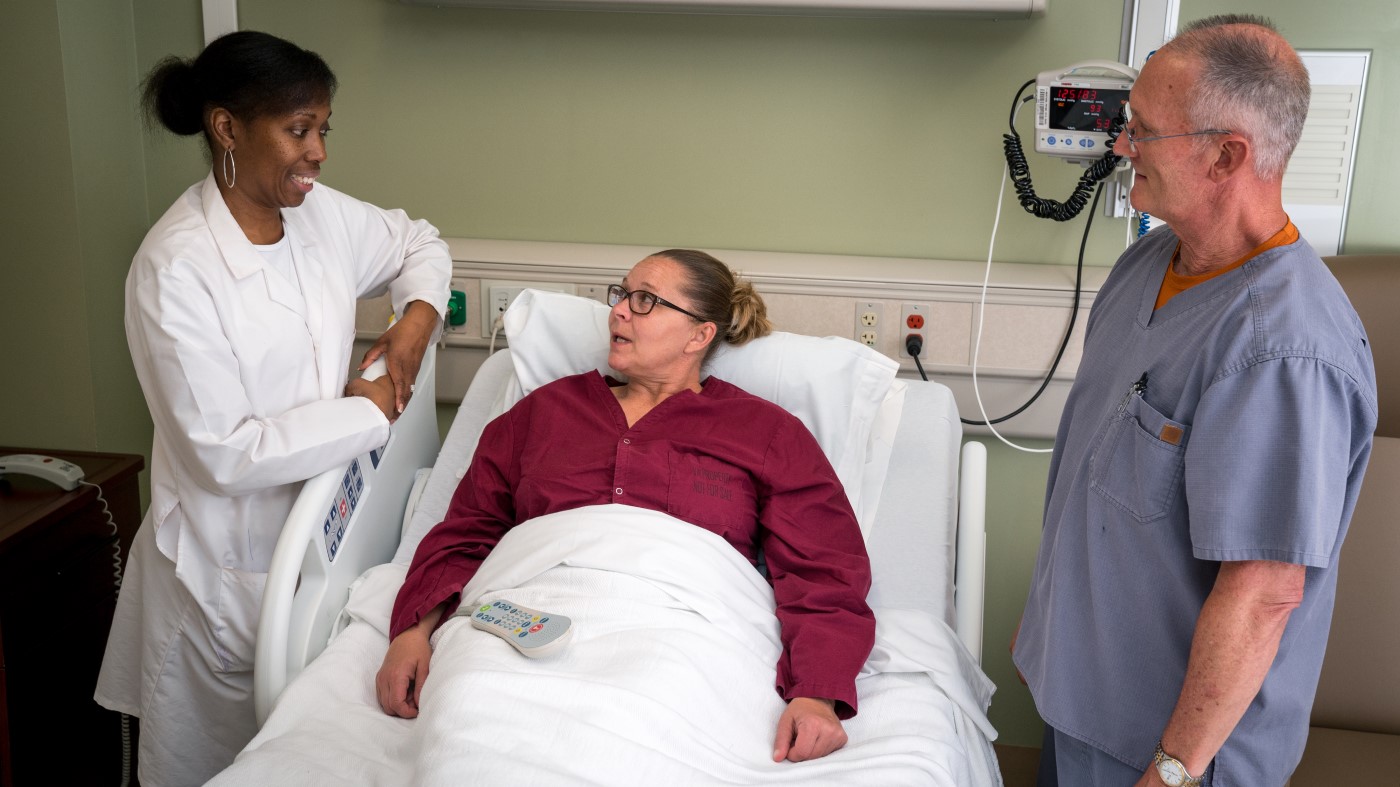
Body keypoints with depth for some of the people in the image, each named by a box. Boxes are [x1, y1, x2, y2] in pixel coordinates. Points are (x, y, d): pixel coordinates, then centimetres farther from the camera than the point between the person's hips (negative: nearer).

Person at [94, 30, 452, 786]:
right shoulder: (175, 268, -21)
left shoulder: (320, 213, -2)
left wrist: (418, 314, -2)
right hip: (230, 561, -6)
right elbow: (223, 454, -23)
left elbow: (418, 243, 18)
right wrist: (365, 413, -17)